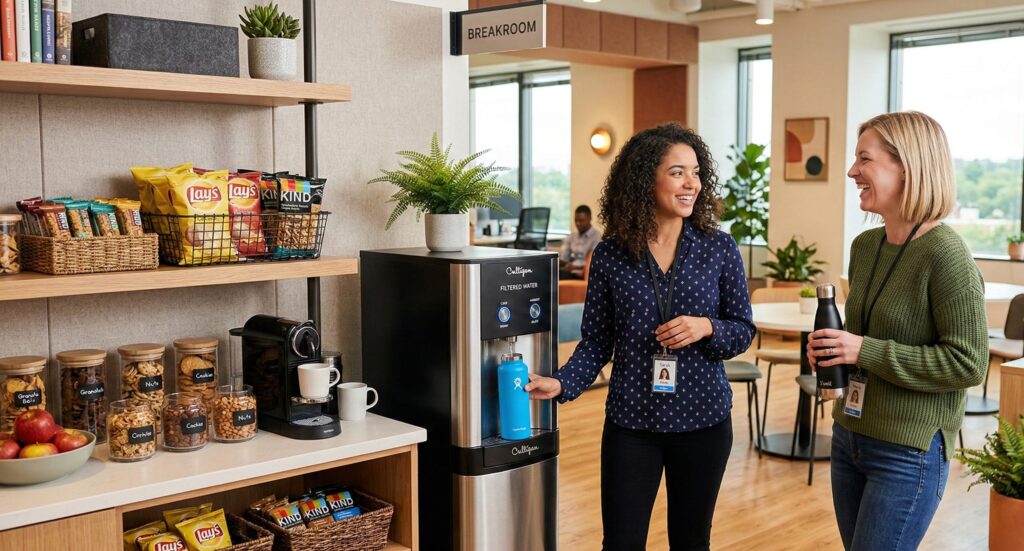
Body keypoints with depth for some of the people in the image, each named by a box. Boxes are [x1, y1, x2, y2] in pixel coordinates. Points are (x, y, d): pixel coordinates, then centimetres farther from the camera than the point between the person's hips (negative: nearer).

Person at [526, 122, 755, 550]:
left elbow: (743, 330, 3)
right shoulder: (609, 255, -4)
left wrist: (707, 327, -18)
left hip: (703, 420, 1)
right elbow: (596, 341, 0)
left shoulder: (719, 249, -3)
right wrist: (563, 383, -15)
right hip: (630, 423, 0)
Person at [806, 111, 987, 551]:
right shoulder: (864, 246, 5)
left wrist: (866, 352, -22)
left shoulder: (945, 256, -18)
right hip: (848, 436, 7)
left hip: (909, 453, -7)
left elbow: (968, 363, -19)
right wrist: (830, 348, -1)